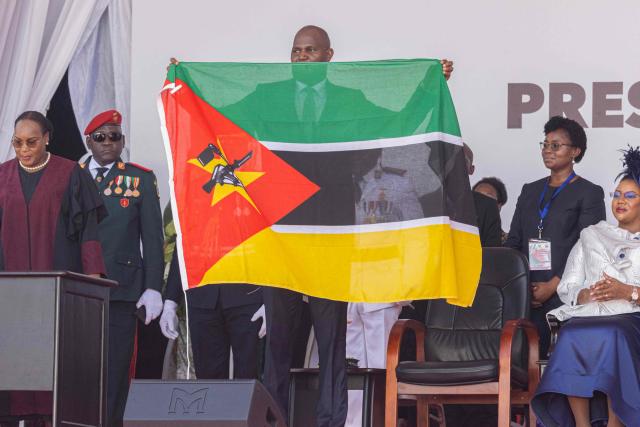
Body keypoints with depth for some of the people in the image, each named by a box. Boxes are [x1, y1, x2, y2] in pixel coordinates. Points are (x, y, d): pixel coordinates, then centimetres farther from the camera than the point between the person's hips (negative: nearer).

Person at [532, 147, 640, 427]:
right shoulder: (592, 236, 27)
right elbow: (566, 288, 18)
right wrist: (586, 295, -4)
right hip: (588, 315, 2)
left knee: (613, 335, -39)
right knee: (573, 337, -34)